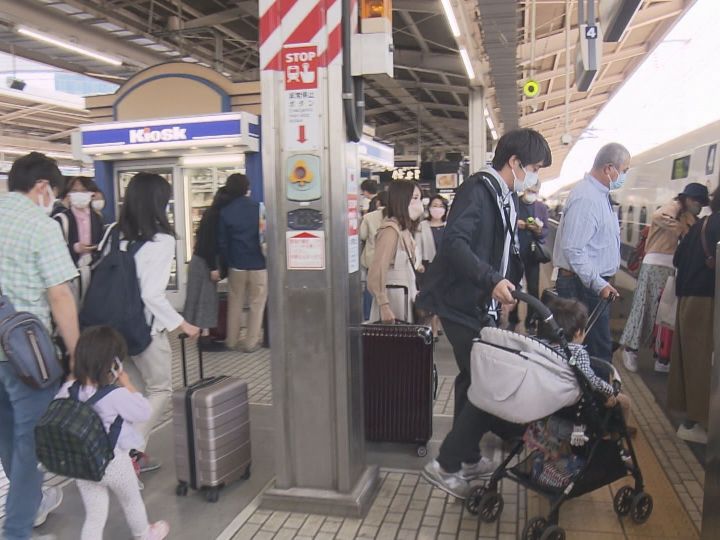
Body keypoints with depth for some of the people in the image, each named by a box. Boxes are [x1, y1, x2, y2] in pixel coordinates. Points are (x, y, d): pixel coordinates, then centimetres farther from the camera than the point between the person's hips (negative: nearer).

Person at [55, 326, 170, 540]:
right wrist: (126, 384, -10)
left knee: (94, 517, 17)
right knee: (131, 502, 25)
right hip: (114, 461, -3)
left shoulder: (68, 390, -12)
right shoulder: (117, 395, -27)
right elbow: (145, 412, -13)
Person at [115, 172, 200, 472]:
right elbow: (151, 294, -20)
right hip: (145, 327, -6)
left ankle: (135, 452, 24)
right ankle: (131, 451, 1)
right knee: (160, 391, 10)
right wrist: (181, 324, -12)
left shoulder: (117, 236, 2)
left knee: (135, 391, 17)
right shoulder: (161, 240, -16)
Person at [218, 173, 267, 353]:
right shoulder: (259, 208, -7)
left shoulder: (225, 211, -2)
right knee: (256, 304, 7)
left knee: (235, 303, 16)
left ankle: (231, 340, 23)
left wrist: (229, 260, 12)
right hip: (258, 263, -2)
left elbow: (222, 241, 1)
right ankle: (251, 342, 9)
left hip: (236, 264, 2)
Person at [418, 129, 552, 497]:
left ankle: (468, 457, 32)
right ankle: (445, 464, 6)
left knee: (475, 379, 17)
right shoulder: (478, 189, -15)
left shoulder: (506, 197, 14)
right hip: (462, 303, -10)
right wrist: (492, 280, -35)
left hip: (482, 306, 10)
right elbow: (454, 242, -29)